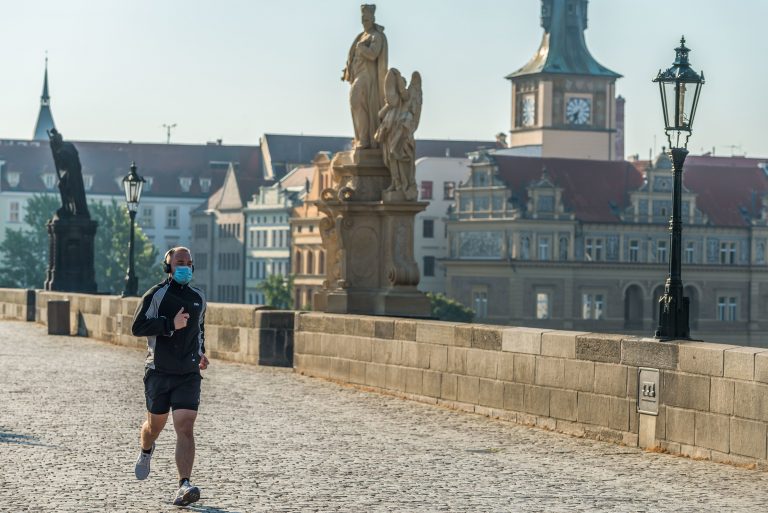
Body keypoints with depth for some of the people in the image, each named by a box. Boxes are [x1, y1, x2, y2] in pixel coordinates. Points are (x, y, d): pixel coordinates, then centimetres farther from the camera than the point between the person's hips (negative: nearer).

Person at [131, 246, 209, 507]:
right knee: (156, 424, 15)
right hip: (159, 371, -2)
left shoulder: (198, 297, 10)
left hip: (189, 374, 2)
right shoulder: (156, 295, -6)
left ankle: (184, 486, -22)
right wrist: (171, 325, -22)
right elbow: (137, 327, -15)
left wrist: (201, 351, 20)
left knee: (185, 427, -14)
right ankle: (146, 452, 52)